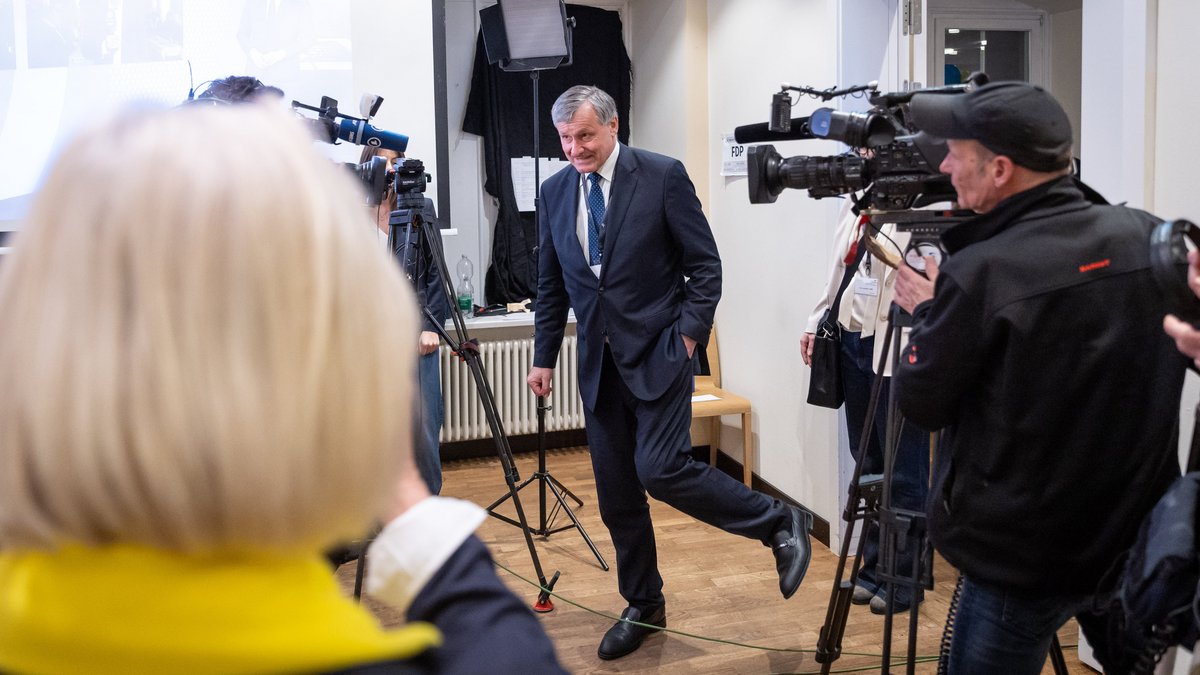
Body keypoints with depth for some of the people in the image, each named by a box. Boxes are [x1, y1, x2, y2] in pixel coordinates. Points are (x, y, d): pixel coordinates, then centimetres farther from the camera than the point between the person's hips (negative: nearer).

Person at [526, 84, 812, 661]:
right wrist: (544, 356, 13)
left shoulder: (663, 176, -8)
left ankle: (780, 523, 2)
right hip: (599, 360, 5)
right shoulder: (555, 191, 7)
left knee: (660, 469, -18)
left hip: (659, 351, -5)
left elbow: (705, 264, -5)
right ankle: (643, 607, 25)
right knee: (615, 493, 8)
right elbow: (551, 284, 15)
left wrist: (689, 335, -12)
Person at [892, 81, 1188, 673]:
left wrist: (928, 313, 8)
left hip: (1022, 561, -5)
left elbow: (919, 403, -10)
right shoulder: (1151, 239, -5)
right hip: (1141, 543, 6)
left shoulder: (980, 275, -23)